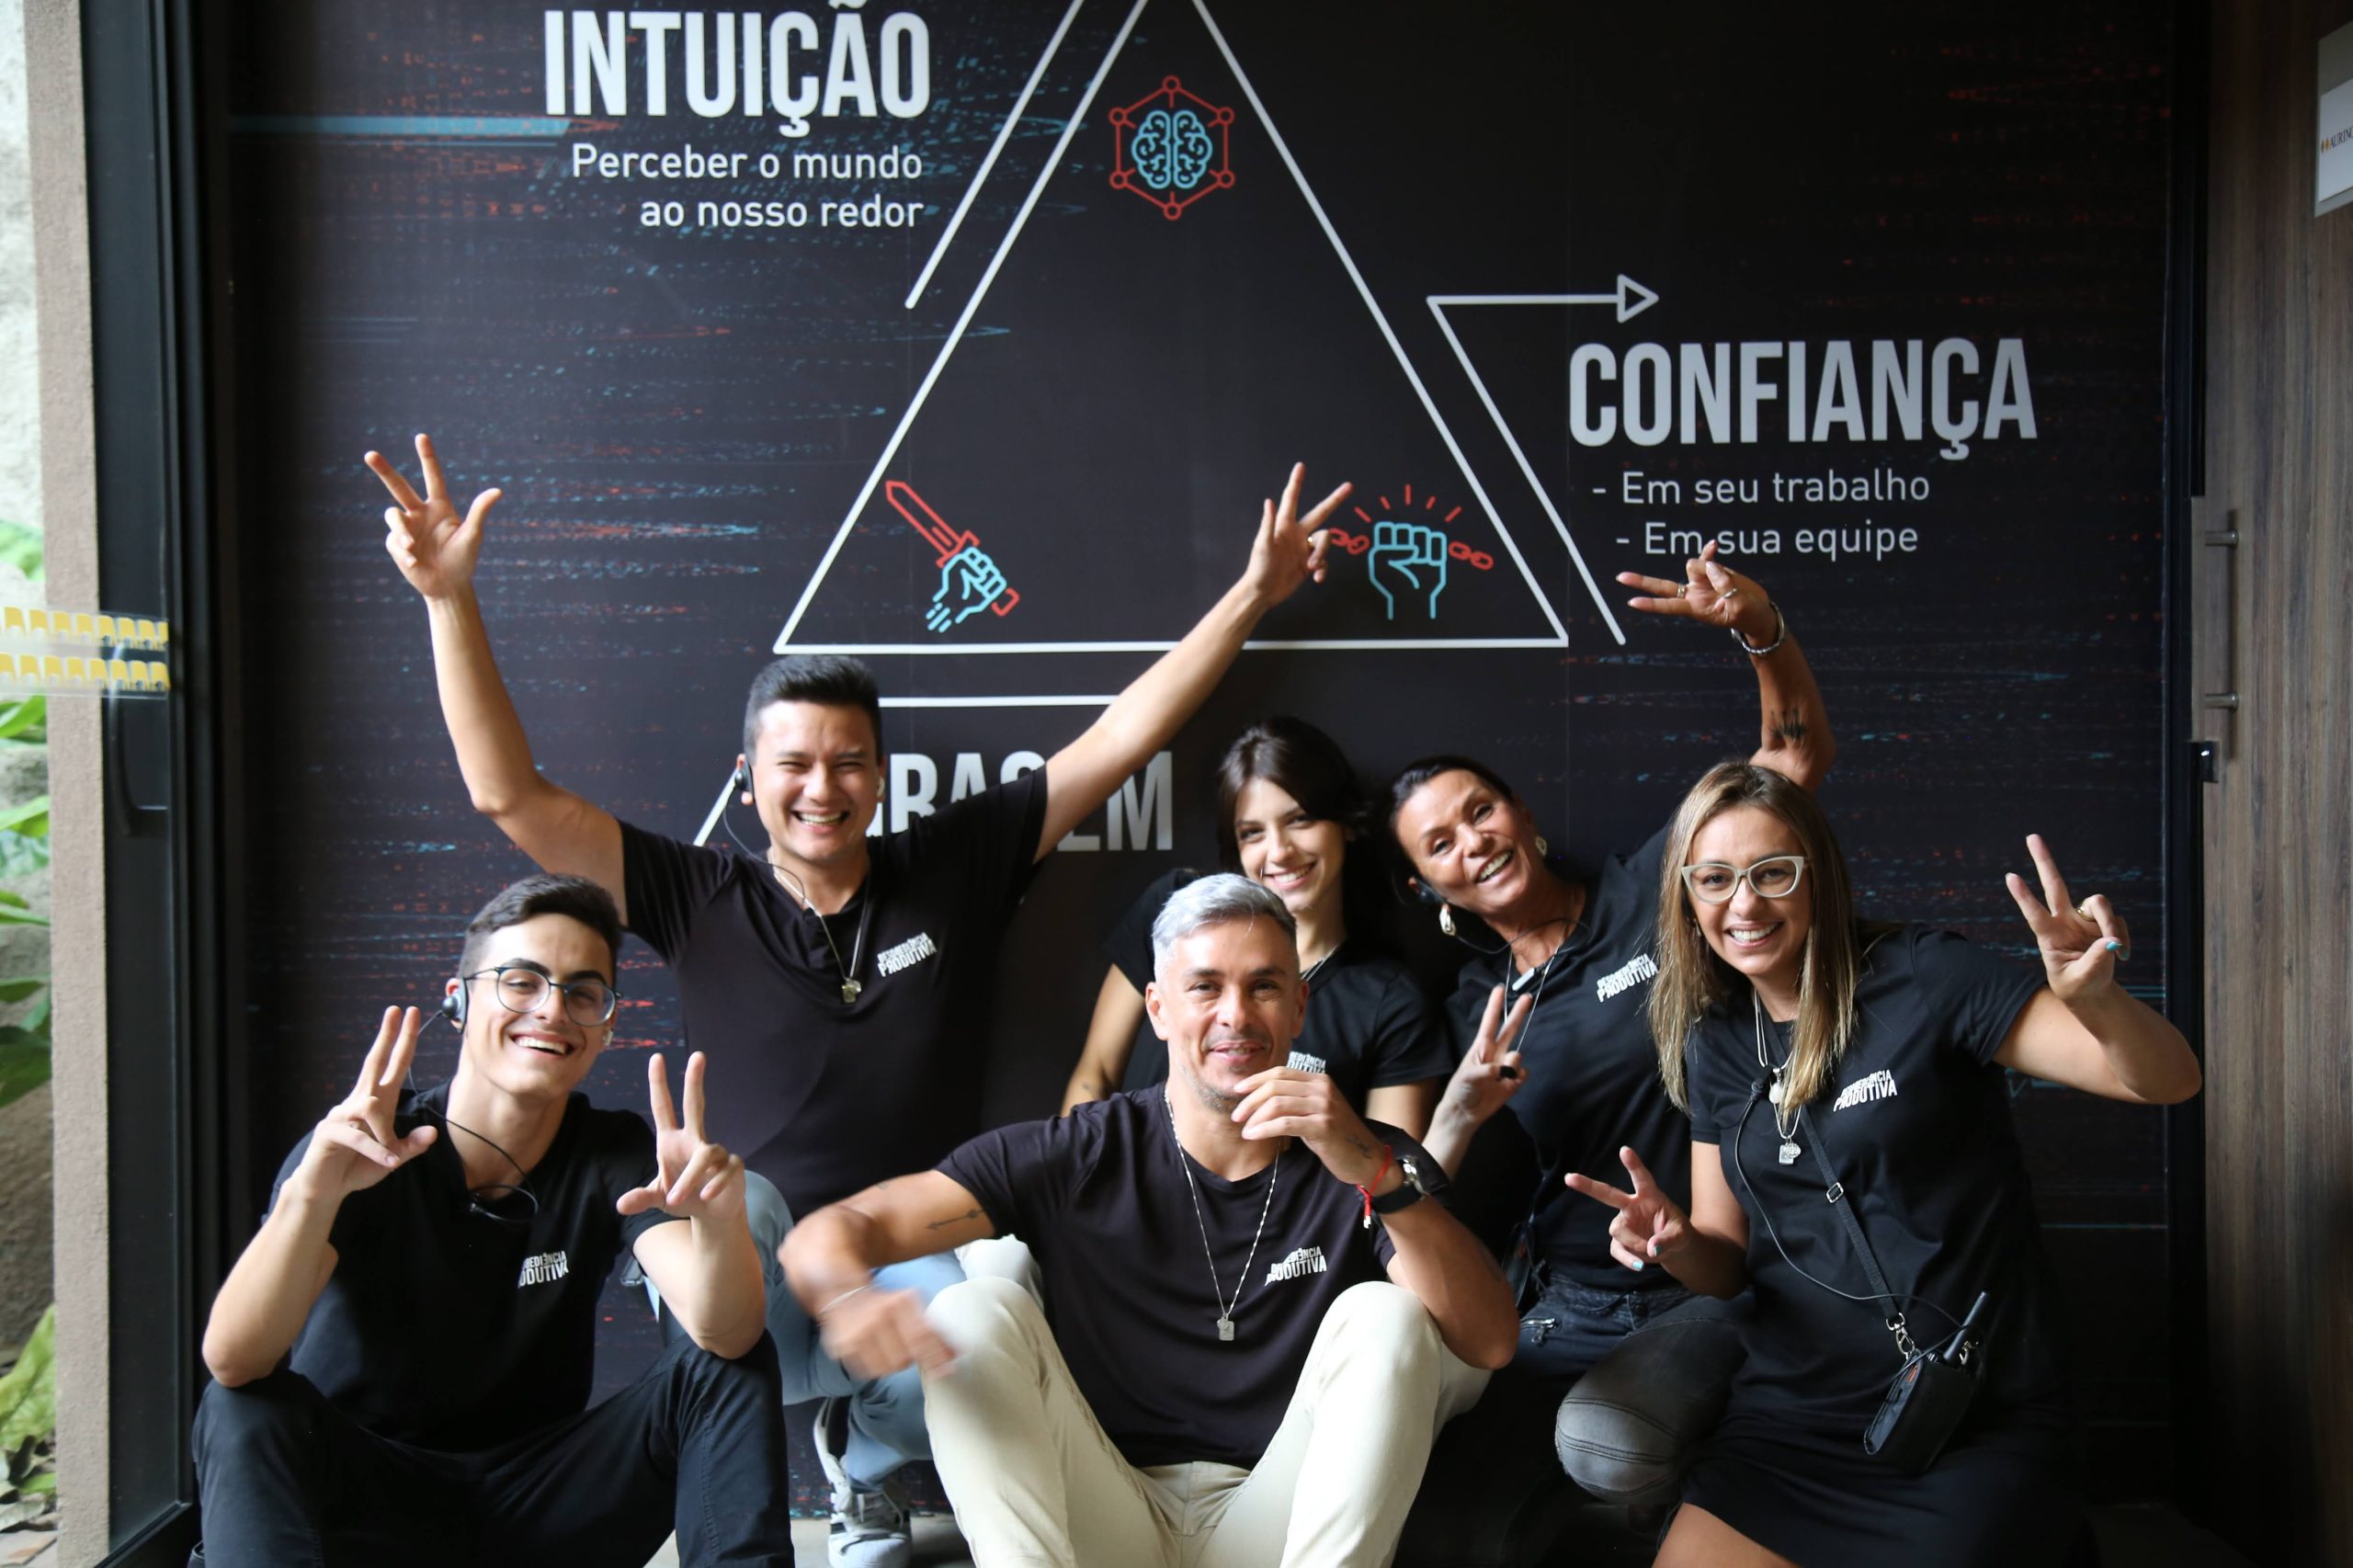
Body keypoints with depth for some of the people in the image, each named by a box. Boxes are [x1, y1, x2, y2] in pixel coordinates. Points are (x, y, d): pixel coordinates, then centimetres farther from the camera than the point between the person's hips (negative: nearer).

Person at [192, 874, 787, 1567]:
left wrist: (719, 1215, -46)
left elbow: (726, 1334, -23)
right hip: (363, 1502, -2)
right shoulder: (354, 1151, -14)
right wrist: (311, 1193, -48)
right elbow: (233, 1362, -29)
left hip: (538, 1506, 2)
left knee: (733, 1367, -19)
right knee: (247, 1408, -31)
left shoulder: (614, 1154, -8)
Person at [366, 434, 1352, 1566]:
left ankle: (861, 1459, 6)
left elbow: (1116, 742, 1)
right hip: (755, 1266, 0)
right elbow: (511, 796, -5)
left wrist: (1251, 596, -2)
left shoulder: (953, 867, 2)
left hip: (919, 1259, 1)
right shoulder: (702, 900, 0)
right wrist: (450, 599, -11)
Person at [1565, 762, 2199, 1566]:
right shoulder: (1713, 1042, 6)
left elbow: (2168, 1081, -12)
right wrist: (1674, 1240, -13)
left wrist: (2095, 1000, -33)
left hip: (1977, 1432, -4)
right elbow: (1727, 1262, 10)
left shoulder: (1919, 978, -10)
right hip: (1789, 1425, 4)